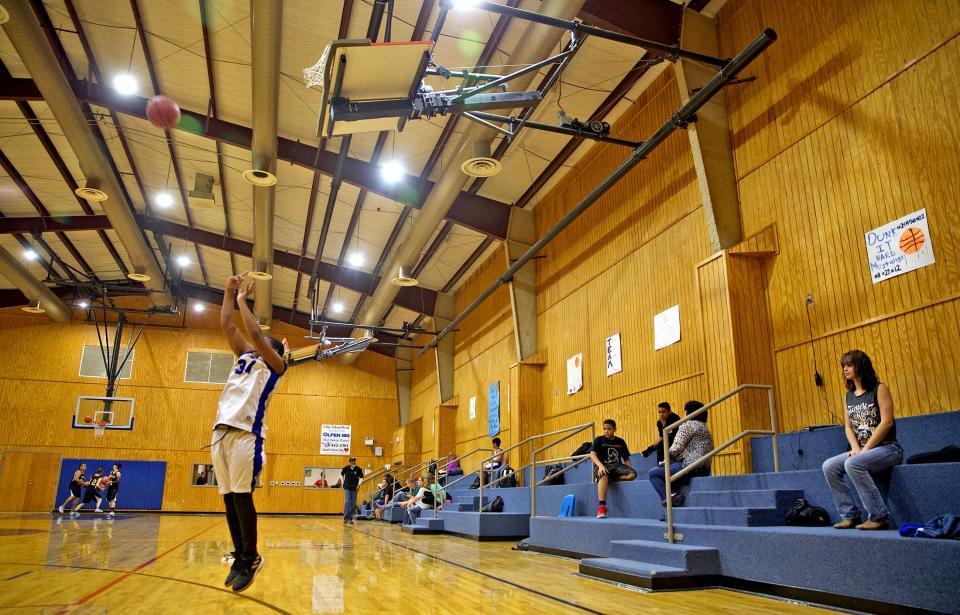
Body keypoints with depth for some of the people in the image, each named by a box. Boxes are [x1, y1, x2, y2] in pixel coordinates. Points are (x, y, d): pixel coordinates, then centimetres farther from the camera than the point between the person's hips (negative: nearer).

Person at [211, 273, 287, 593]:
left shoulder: (275, 364, 6)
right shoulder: (245, 357, 24)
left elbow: (255, 333, -7)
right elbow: (228, 326, 20)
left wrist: (243, 300, 2)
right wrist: (229, 293, 16)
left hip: (246, 433, -7)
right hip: (221, 431, 7)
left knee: (242, 497, -8)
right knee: (229, 499, 6)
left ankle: (251, 559, 3)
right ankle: (239, 557, 15)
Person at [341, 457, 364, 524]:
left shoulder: (358, 469, -5)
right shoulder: (346, 468, -4)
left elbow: (361, 477, 6)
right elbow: (341, 475, 14)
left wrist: (359, 484, -7)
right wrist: (343, 482, 6)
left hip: (354, 488, 1)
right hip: (347, 488, -1)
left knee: (353, 504, 4)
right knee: (347, 502, -10)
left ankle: (350, 518, 14)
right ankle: (345, 518, -4)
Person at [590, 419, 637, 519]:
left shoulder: (620, 442, 15)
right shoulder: (599, 440, 7)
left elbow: (626, 459, 16)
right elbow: (592, 454, -6)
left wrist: (630, 469, -4)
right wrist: (600, 465, -24)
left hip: (617, 466, 3)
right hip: (602, 465, -3)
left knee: (632, 474, -28)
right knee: (603, 476, -40)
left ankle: (611, 480, -13)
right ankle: (601, 507, -43)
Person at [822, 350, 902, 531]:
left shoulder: (879, 389, -6)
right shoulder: (849, 395, 13)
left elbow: (886, 422, -15)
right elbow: (848, 426, 11)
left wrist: (864, 450, -17)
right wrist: (855, 448, -8)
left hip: (888, 448, -7)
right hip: (862, 450, 7)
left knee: (852, 464, -32)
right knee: (828, 466, -12)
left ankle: (879, 517, -22)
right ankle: (850, 515, -8)